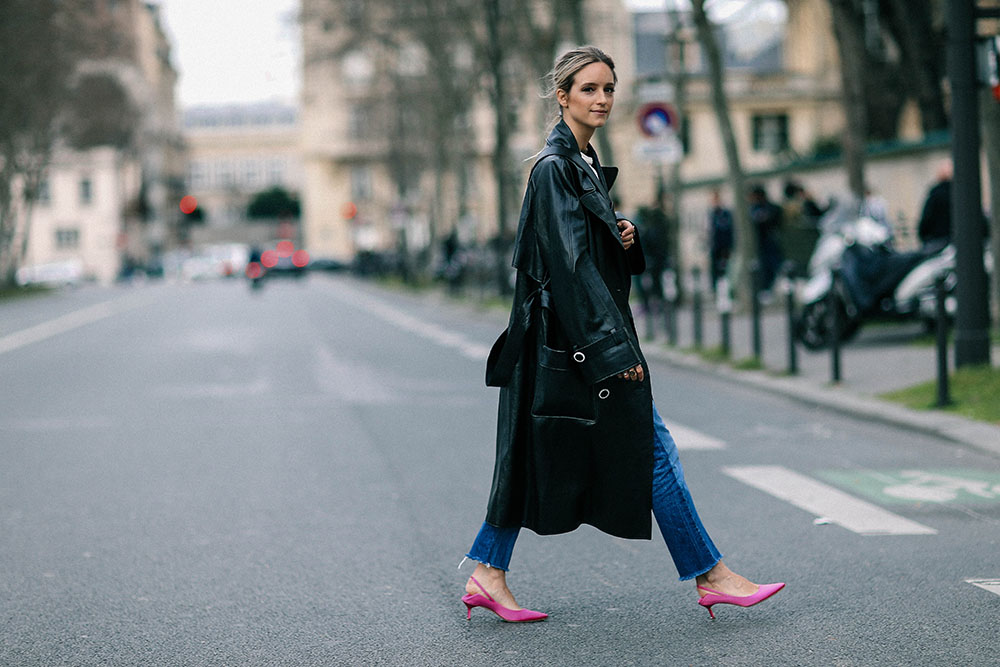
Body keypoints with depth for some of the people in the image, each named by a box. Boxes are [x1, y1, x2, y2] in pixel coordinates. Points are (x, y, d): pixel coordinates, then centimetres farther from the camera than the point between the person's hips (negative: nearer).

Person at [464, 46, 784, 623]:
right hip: (574, 332, -10)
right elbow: (571, 262, -20)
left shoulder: (585, 164, 15)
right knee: (651, 447, -3)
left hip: (583, 334, 10)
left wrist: (624, 236, 1)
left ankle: (487, 575, 13)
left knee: (534, 455, 10)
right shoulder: (555, 167, -14)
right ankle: (709, 574, 5)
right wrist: (615, 349, -23)